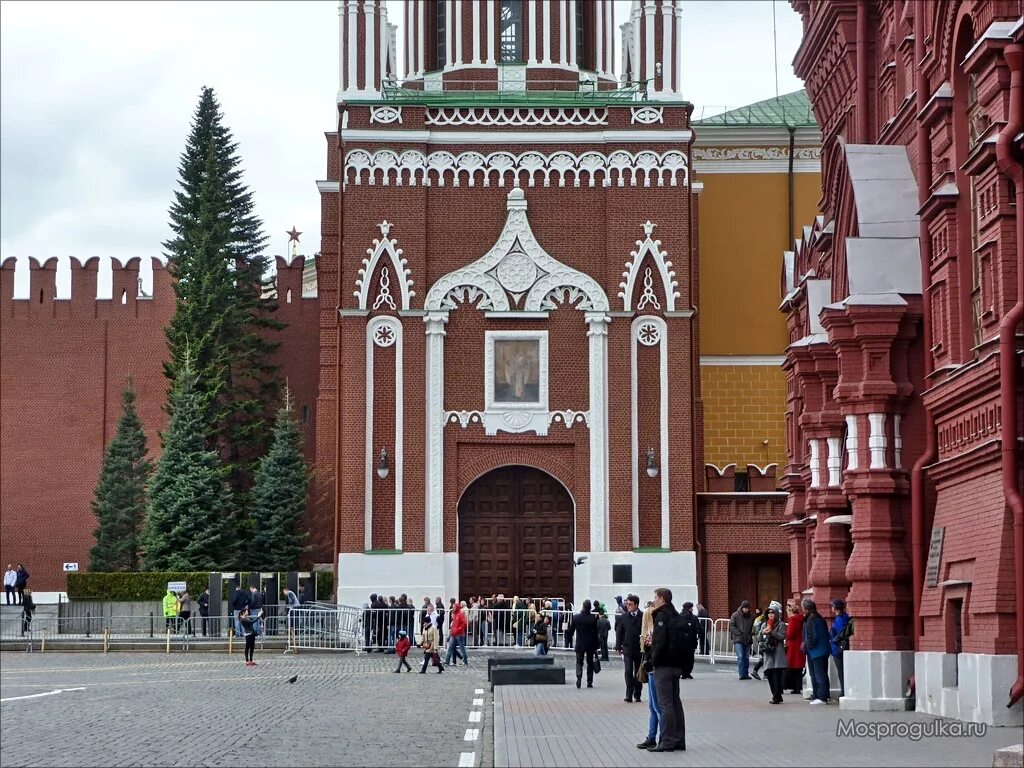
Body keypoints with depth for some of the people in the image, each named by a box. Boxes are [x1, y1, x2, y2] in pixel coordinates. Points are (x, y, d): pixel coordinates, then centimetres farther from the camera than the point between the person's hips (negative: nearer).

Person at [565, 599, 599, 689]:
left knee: (579, 662, 9)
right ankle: (589, 682, 12)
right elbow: (595, 632, -7)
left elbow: (571, 631, 2)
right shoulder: (593, 618, -11)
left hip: (579, 644, 0)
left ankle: (579, 677, -18)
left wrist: (569, 641, 17)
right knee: (590, 663, 12)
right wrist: (596, 646, 0)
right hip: (590, 644, 0)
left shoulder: (576, 617, -6)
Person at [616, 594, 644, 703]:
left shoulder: (643, 617, -5)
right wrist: (618, 647, 3)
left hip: (640, 649, -1)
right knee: (628, 671, -8)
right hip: (627, 648, 1)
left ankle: (637, 695, 18)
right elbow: (619, 632, 7)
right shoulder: (623, 617, 4)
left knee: (638, 673, 8)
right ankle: (629, 695, -8)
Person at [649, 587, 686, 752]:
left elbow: (661, 642, -20)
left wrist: (654, 660, -9)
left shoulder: (662, 616, -12)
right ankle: (679, 740, 16)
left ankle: (668, 741, -8)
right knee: (675, 702, 13)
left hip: (664, 665, -9)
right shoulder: (677, 616, 16)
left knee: (665, 703, -7)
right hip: (677, 664, 9)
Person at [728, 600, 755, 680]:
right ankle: (742, 674, -13)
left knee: (746, 657, 7)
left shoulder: (751, 617, 10)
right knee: (740, 657, -13)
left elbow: (753, 627, 19)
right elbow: (731, 626, -3)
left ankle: (746, 674, 14)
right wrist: (739, 633, -12)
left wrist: (751, 633, -1)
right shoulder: (735, 615, -1)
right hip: (738, 640, -4)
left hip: (748, 640, 4)